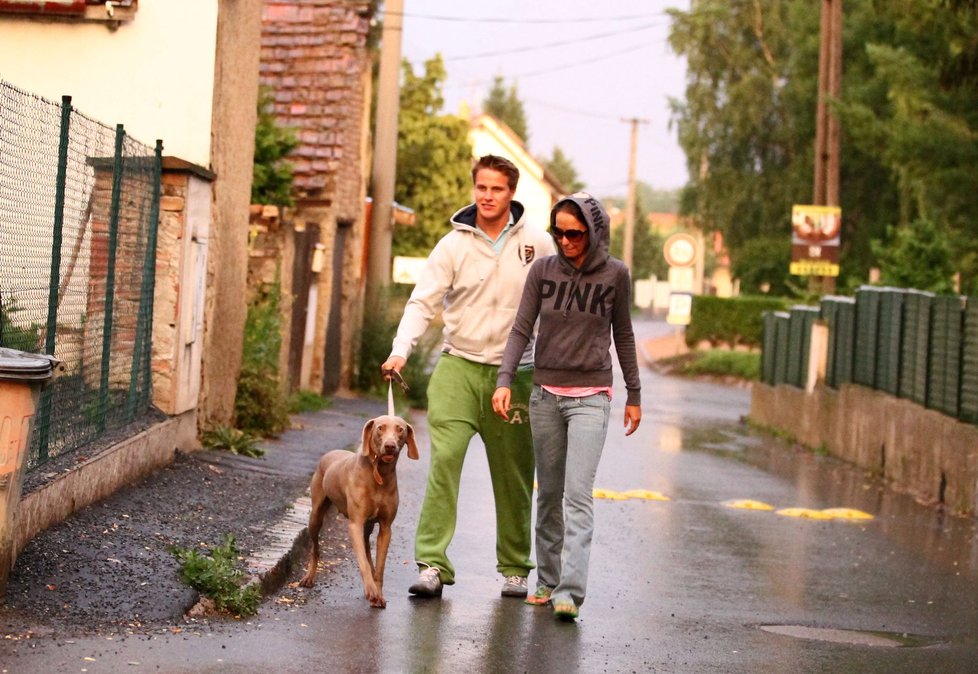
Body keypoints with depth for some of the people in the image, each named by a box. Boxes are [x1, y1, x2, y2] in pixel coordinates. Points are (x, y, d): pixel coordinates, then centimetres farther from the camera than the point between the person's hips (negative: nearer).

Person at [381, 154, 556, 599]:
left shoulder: (537, 244, 2)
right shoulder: (454, 245, 0)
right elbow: (423, 302, -2)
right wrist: (401, 350, -17)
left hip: (514, 371, 1)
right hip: (459, 366, -1)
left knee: (514, 474, 6)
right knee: (445, 458, -15)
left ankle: (515, 569, 19)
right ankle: (433, 564, -15)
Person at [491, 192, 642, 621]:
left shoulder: (615, 275, -1)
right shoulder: (543, 270, 1)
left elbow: (622, 336, 9)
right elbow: (521, 328, 0)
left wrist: (634, 395, 12)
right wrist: (504, 381, -12)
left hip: (591, 397, -3)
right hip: (545, 394, 3)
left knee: (577, 494, -13)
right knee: (548, 494, 10)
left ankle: (570, 591, -18)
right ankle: (547, 582, 21)